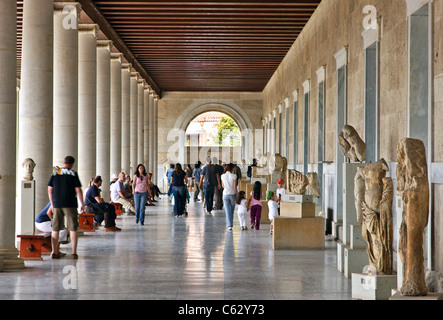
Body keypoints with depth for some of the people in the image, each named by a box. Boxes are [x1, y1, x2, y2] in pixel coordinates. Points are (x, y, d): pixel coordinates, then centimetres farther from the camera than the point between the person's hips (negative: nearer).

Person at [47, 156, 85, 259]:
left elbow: (49, 189, 9)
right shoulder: (73, 174, -3)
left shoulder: (55, 174, 8)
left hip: (57, 204, 4)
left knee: (55, 229, 10)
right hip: (70, 204, -3)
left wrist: (52, 204, 18)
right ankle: (74, 252, -2)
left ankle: (54, 252, 10)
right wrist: (82, 204, 2)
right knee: (73, 228, 2)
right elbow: (78, 190, -6)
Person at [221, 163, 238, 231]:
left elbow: (223, 186, 8)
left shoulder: (223, 176, -2)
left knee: (227, 210, 2)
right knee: (232, 210, 15)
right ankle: (230, 223, 24)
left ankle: (229, 225, -6)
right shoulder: (234, 176, -10)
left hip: (225, 194, 1)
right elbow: (235, 187, -8)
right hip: (232, 194, -1)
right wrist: (237, 195, 0)